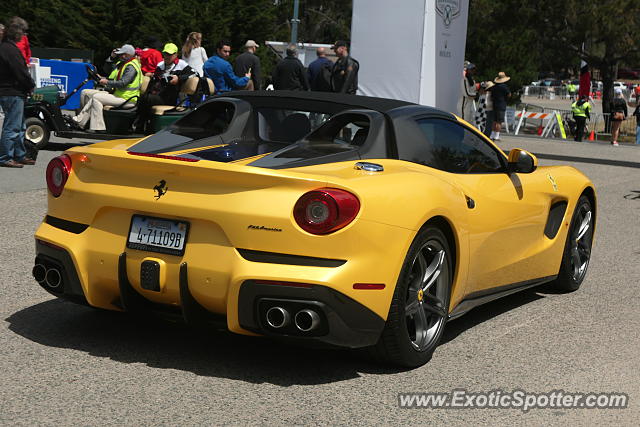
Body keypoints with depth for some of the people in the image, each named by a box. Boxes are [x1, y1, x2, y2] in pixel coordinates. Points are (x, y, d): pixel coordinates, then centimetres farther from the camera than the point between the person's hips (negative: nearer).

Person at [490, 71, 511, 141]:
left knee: (495, 121, 13)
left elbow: (492, 98, 14)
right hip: (501, 106, -7)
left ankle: (492, 135, 13)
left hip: (495, 106, 7)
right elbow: (509, 95, -7)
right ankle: (496, 136, -7)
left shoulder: (494, 87, 10)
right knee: (499, 122, -5)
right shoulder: (504, 86, -10)